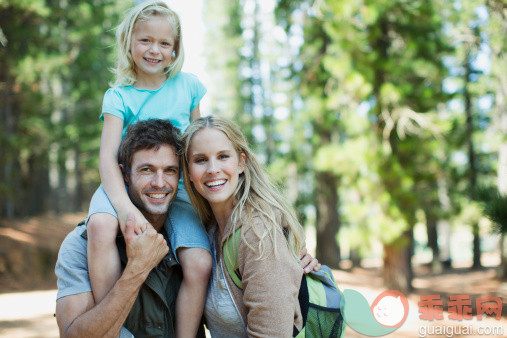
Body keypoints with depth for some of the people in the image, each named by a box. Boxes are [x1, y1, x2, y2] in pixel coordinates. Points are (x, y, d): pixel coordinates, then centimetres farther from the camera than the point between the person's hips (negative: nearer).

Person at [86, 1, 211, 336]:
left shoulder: (188, 85, 7)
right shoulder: (119, 96, 1)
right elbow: (108, 155, -13)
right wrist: (124, 205, -30)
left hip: (178, 190, 2)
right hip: (126, 183, -1)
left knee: (200, 265, -23)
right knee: (100, 226, -35)